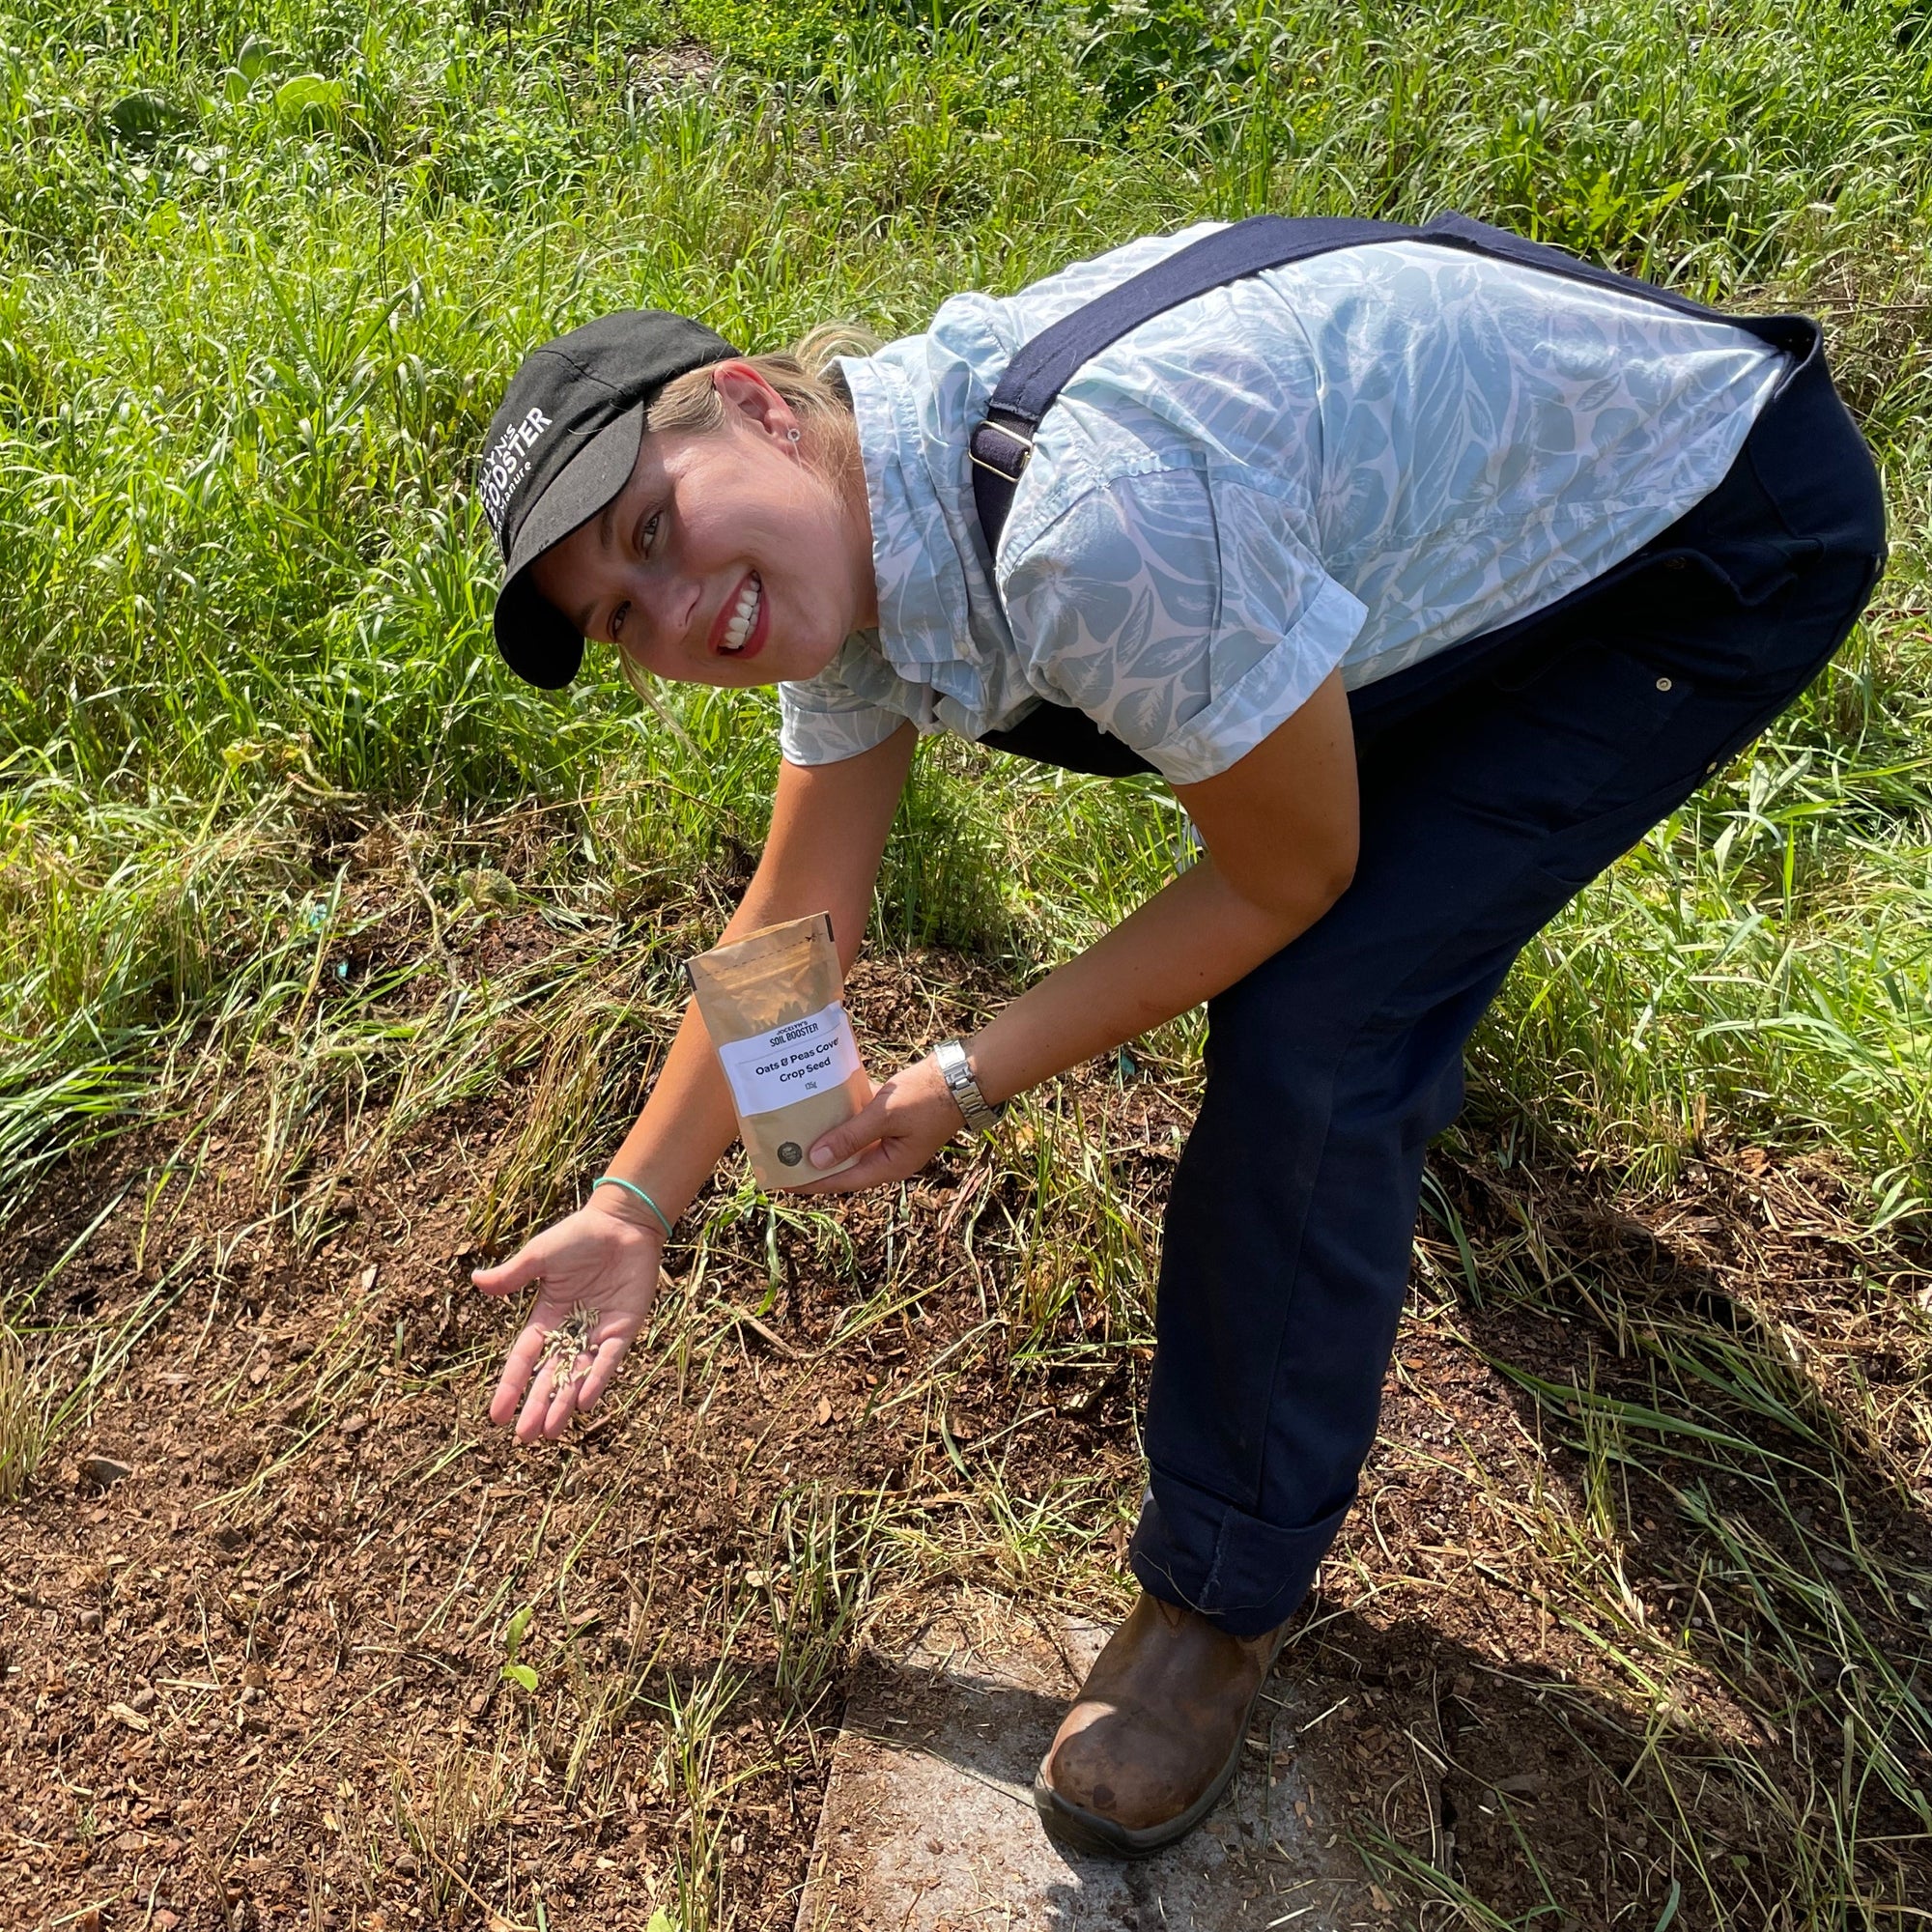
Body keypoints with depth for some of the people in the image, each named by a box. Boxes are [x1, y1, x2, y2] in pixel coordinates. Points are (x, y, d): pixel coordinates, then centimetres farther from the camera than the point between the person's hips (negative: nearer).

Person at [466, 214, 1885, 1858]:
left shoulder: (1097, 519, -40)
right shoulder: (843, 529, -11)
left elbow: (1291, 879, -24)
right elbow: (797, 915, -2)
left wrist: (967, 1082, -21)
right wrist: (634, 1207, -2)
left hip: (1730, 531, -8)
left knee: (1305, 1033, -19)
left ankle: (1226, 1596, 2)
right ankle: (1401, 1068, 66)